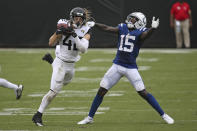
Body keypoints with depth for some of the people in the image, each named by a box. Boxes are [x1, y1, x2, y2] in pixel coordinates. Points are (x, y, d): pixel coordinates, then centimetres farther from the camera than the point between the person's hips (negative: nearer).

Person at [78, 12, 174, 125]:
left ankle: (163, 115, 5)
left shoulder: (140, 32, -7)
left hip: (131, 67, -4)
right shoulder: (122, 28, 7)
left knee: (143, 93, -8)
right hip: (117, 65, 4)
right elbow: (107, 28, 9)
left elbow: (146, 34, -29)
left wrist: (153, 28, -48)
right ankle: (90, 117, 17)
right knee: (101, 91, 5)